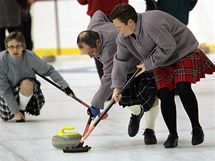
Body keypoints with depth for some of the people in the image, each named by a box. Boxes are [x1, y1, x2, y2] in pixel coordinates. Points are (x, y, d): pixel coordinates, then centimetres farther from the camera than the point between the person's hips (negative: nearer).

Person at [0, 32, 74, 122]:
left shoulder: (30, 57, -26)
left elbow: (49, 70, -12)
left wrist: (65, 86, -19)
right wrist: (16, 112, -23)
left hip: (29, 87, -1)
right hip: (10, 92, 1)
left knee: (26, 84, -33)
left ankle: (22, 109, -6)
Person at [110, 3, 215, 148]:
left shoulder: (151, 23, -36)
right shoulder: (123, 38, -8)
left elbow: (168, 47, -31)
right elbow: (120, 61, 3)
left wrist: (148, 64, -22)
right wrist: (117, 86, -4)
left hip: (184, 53, -7)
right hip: (162, 63, 7)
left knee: (183, 88, -21)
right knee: (165, 95, -6)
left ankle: (196, 128, -3)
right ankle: (172, 134, 6)